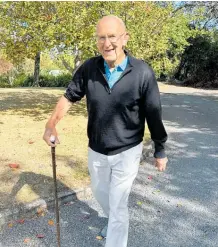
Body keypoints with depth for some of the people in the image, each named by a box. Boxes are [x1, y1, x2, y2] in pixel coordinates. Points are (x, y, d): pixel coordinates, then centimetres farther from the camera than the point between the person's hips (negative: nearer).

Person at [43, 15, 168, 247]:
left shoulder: (142, 72, -18)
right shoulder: (88, 68, -11)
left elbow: (153, 115, -11)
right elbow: (69, 96, 1)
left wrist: (160, 151, -2)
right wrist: (51, 123, -14)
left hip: (127, 152, -4)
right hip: (96, 151, 5)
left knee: (117, 204, 4)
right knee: (100, 193, 26)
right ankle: (116, 222, 58)